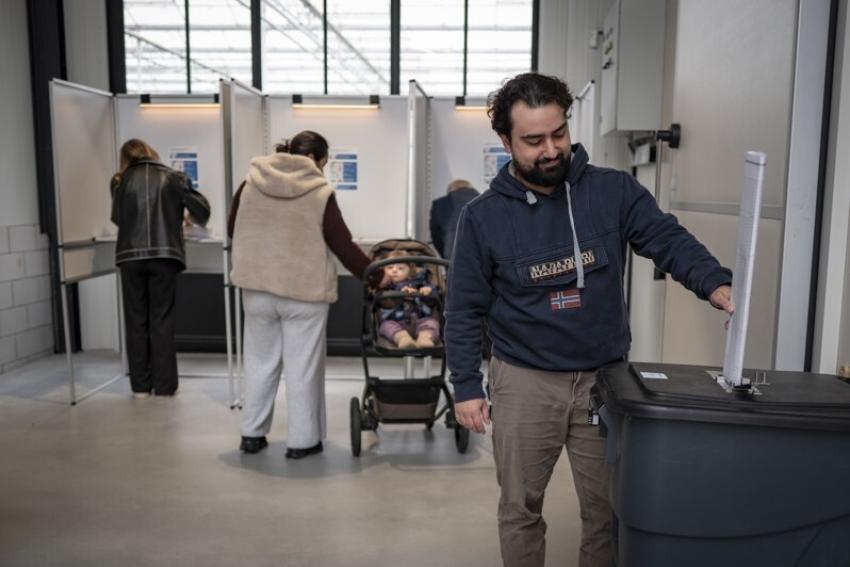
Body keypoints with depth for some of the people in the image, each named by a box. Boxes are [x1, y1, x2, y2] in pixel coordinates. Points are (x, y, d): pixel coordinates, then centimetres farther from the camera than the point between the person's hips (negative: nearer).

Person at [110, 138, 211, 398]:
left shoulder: (120, 181, 8)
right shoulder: (172, 177, 5)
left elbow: (117, 217, 14)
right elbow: (202, 209, 2)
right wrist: (192, 218, 24)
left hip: (130, 256, 1)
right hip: (164, 254, -1)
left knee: (136, 320, 9)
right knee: (162, 320, 5)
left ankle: (140, 385, 13)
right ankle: (164, 385, 7)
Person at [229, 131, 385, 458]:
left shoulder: (251, 183, 3)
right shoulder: (320, 193, -8)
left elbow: (233, 230, 12)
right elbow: (344, 246, -7)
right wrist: (376, 276, 3)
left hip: (257, 288, 4)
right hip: (305, 290, -3)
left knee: (260, 362, 16)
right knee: (302, 368, 6)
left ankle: (252, 434, 24)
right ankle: (302, 440, 13)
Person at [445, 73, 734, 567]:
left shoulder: (615, 191, -3)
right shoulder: (483, 217, -5)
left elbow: (669, 240, -10)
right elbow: (465, 311, -2)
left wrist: (716, 284, -30)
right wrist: (466, 387, -4)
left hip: (604, 378, 1)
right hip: (525, 382, 0)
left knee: (608, 509, 14)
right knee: (520, 508, 15)